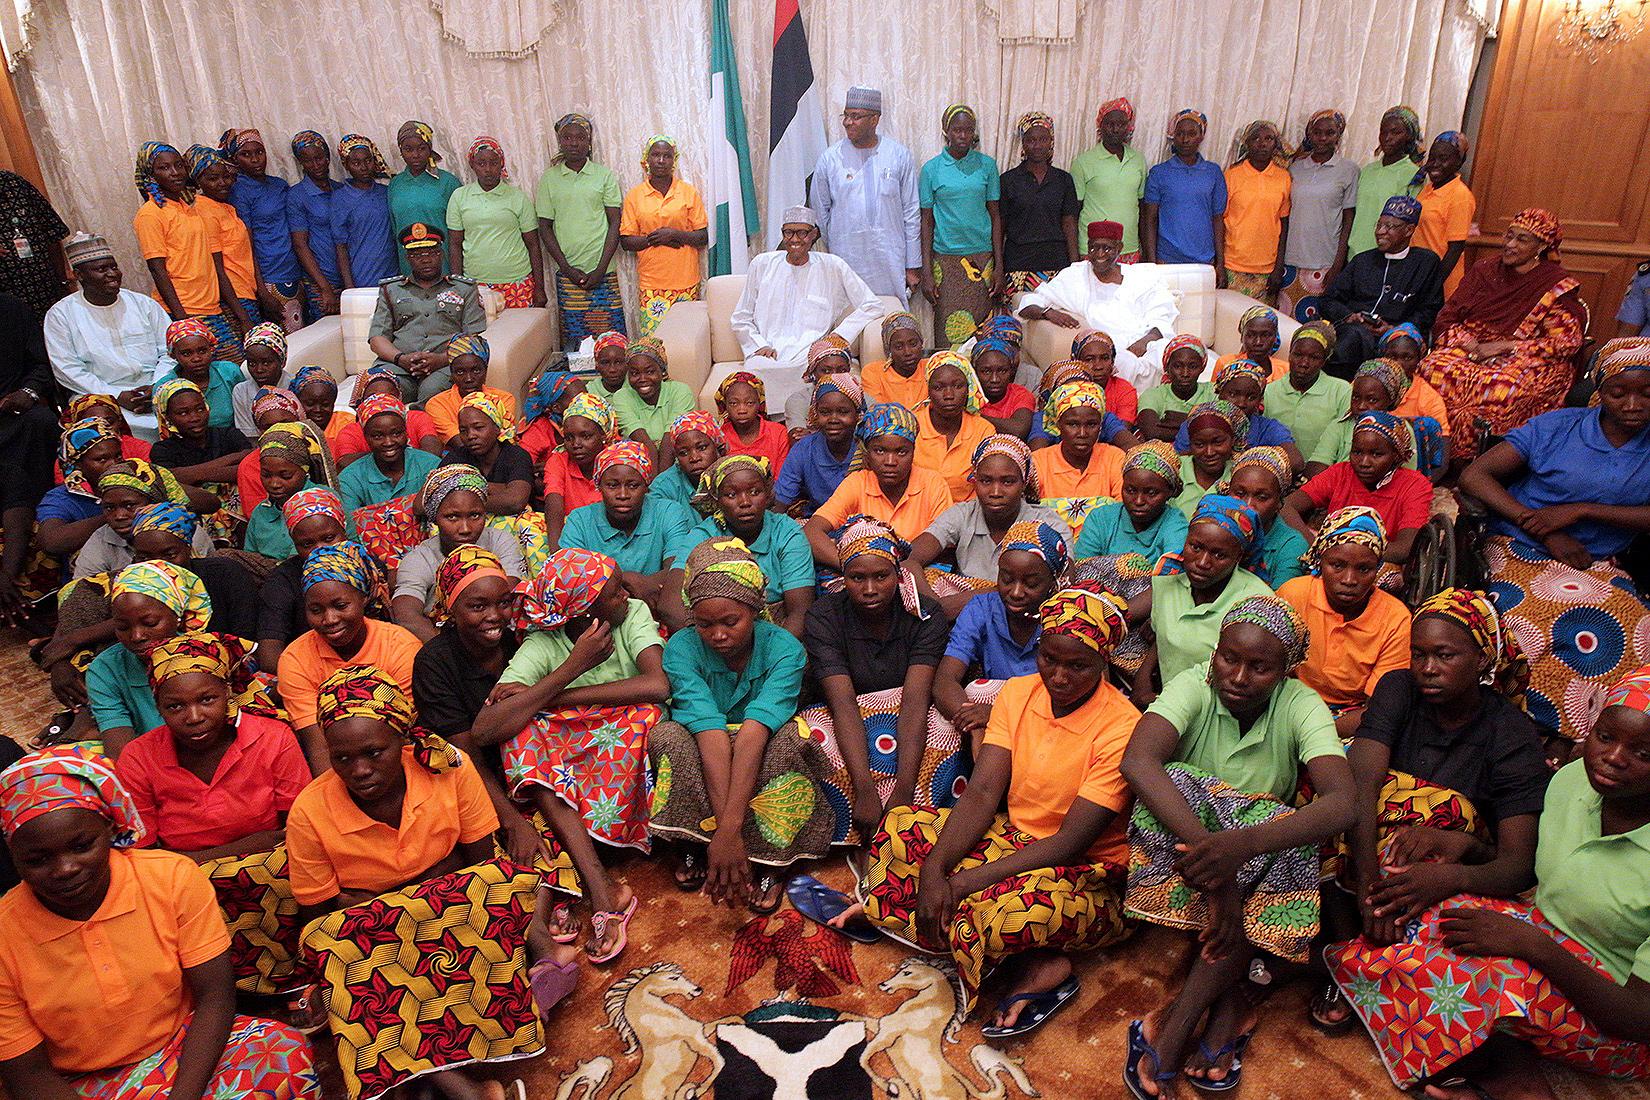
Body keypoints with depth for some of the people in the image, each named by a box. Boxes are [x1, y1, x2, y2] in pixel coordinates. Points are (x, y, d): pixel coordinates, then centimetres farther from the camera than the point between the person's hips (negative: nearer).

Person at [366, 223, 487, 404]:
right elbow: (377, 338, 15)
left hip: (446, 364, -1)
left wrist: (442, 359, -12)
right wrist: (401, 358, -9)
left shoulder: (465, 289, 19)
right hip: (397, 363, 2)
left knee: (432, 390, -37)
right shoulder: (391, 290, 25)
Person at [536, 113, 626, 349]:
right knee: (572, 339, 1)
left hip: (602, 272, -1)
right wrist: (568, 269, -5)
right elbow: (545, 227, 6)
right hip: (568, 274, 1)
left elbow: (615, 223, 1)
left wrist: (600, 269, -8)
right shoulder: (549, 178, 7)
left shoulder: (604, 175, 5)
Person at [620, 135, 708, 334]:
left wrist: (675, 234, -13)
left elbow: (703, 237, 3)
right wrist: (653, 239, -12)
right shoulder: (635, 195, 7)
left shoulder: (689, 191, 6)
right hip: (651, 282, 0)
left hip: (685, 281, 0)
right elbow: (625, 241, 4)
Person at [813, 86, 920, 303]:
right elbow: (820, 211, 13)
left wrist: (913, 265, 3)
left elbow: (912, 213, 5)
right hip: (846, 259, 0)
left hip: (891, 261, 0)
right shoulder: (829, 158, 3)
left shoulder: (899, 156, 3)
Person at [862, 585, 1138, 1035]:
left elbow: (1070, 842, -22)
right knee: (900, 829, -12)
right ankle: (1032, 962, -14)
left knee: (1003, 911, -38)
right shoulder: (1016, 694, -2)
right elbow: (981, 794, -8)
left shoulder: (1121, 728, -20)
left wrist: (964, 882, -26)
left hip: (1086, 874, -8)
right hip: (1013, 838, 8)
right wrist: (933, 869, -24)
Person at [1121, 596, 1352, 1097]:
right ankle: (1227, 1003, -27)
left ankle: (1171, 1028, -27)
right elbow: (1137, 760, -38)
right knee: (1176, 785, -32)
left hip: (1260, 847, 1)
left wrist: (1243, 843, -51)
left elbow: (1342, 802, -35)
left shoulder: (1301, 707, -17)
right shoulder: (1194, 685, -19)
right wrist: (1207, 847, -50)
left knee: (1292, 841, -33)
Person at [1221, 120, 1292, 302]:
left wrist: (1279, 268, 2)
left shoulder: (1284, 178, 5)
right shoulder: (1232, 175, 0)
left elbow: (1284, 224, 7)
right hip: (1234, 266, -2)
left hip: (1267, 268, 2)